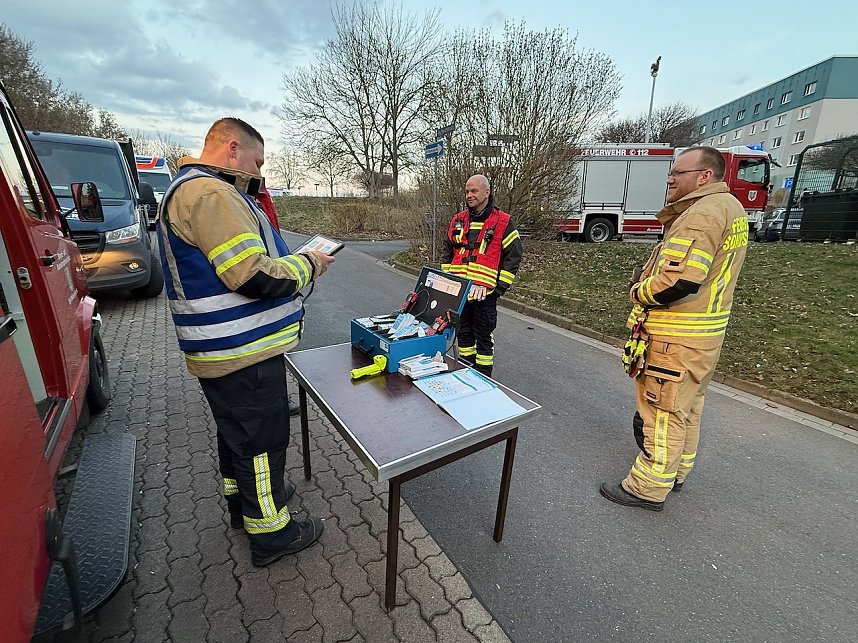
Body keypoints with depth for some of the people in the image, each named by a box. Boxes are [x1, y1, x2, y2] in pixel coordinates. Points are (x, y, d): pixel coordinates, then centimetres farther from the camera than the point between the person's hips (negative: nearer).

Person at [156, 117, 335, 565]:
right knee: (261, 439, 4)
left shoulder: (190, 189, 17)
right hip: (245, 351, -11)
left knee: (235, 431, 24)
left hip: (224, 348, 11)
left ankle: (243, 499, 46)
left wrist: (294, 263, 9)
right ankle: (270, 533, 23)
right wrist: (308, 264, -10)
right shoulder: (211, 194, -19)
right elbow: (255, 278, -27)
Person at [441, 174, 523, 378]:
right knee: (464, 334, 16)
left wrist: (498, 288, -10)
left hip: (485, 294, -5)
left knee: (484, 338, 5)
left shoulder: (504, 222, -4)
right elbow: (447, 254, 17)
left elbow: (513, 258, -5)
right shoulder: (458, 220, 10)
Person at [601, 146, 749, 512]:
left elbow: (680, 280, -30)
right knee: (685, 408, 20)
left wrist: (638, 291, -12)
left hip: (676, 341, -11)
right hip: (704, 332, 11)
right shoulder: (729, 208, 15)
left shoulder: (703, 213, -19)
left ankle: (648, 489, 13)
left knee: (661, 412, 0)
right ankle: (675, 472, 37)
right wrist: (648, 279, 3)